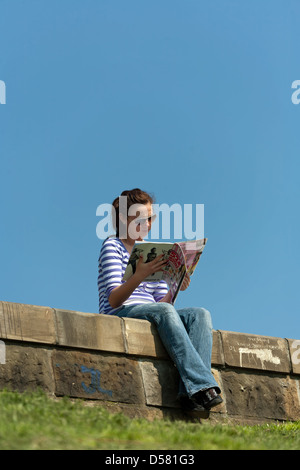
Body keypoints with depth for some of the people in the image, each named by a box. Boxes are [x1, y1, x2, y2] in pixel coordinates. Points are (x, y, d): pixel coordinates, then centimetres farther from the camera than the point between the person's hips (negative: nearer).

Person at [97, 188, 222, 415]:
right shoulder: (113, 247, 4)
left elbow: (162, 301, 16)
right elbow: (113, 300, -11)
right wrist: (138, 276, -28)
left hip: (152, 318, 6)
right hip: (119, 317, -6)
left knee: (200, 314, -20)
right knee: (163, 311, -36)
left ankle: (191, 391, -39)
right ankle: (200, 385, -45)